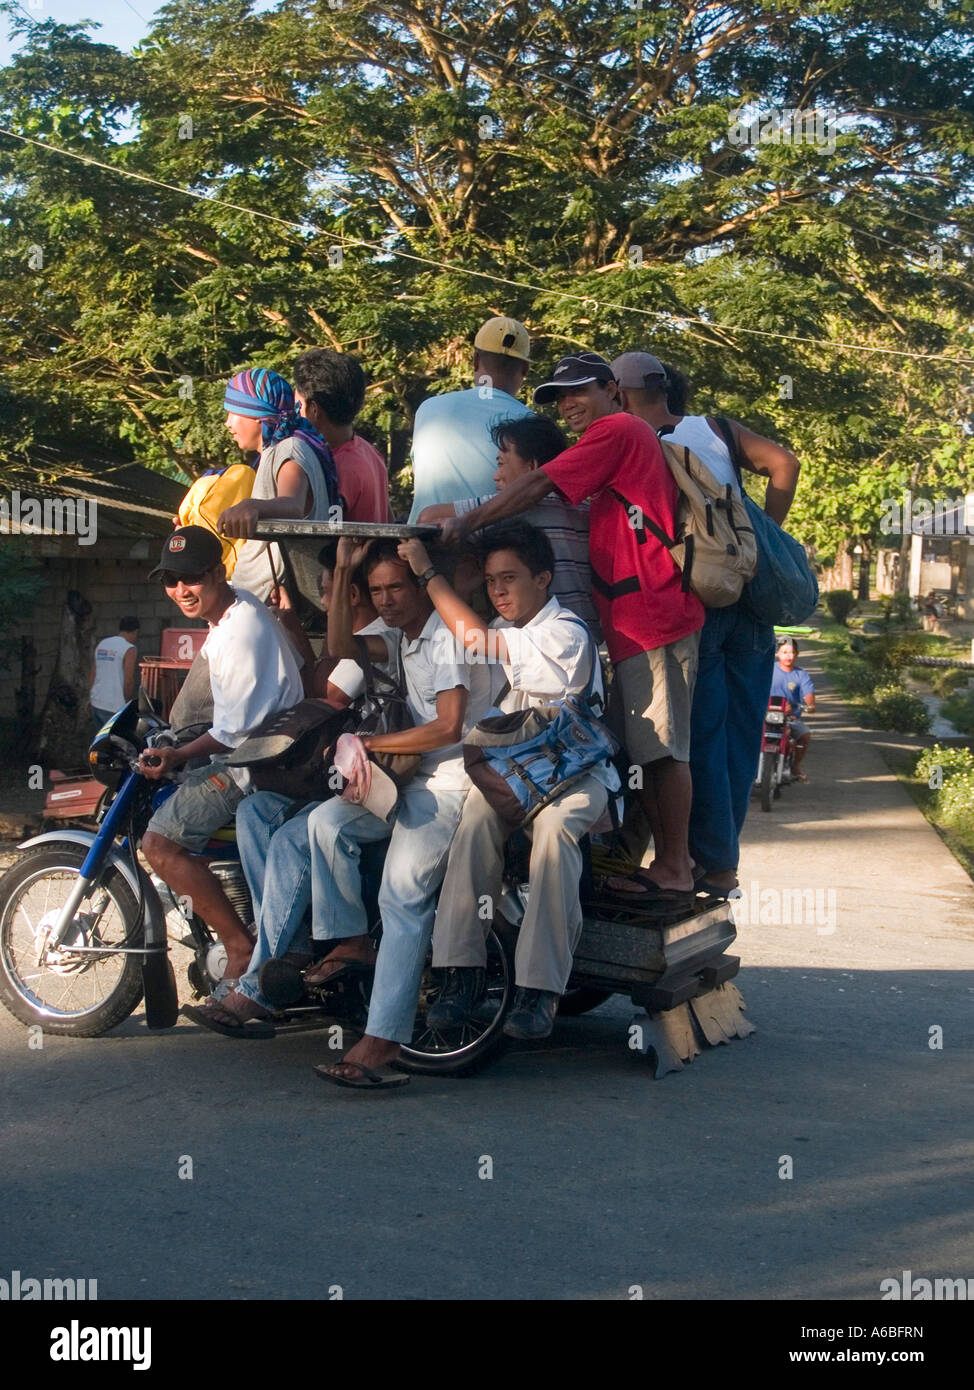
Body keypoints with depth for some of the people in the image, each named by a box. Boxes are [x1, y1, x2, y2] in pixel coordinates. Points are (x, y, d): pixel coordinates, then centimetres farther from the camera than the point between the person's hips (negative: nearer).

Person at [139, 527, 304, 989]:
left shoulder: (242, 631, -25)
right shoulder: (233, 603, 6)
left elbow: (238, 729, -24)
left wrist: (178, 756, -29)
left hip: (253, 761, -11)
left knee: (159, 843, -18)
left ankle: (241, 946, -10)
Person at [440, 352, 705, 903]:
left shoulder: (617, 430, -5)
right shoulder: (630, 436, 26)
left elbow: (538, 486, -11)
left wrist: (470, 522, -9)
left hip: (651, 614, -10)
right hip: (637, 620, 10)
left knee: (660, 746, -8)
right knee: (647, 748, 11)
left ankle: (675, 870, -5)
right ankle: (669, 862, 16)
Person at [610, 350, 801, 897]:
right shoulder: (715, 430, 5)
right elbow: (784, 462, -5)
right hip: (749, 596, 4)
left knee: (701, 737, 4)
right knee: (740, 733, 12)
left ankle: (716, 863, 7)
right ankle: (722, 858, 20)